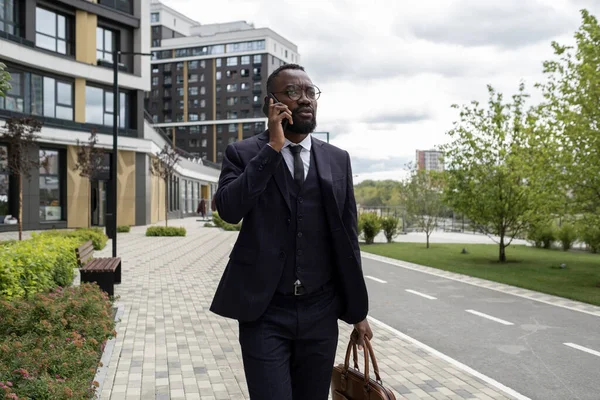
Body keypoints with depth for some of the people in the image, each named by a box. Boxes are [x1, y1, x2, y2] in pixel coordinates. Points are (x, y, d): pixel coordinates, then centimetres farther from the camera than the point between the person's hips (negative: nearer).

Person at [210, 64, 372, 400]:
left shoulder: (338, 160, 7)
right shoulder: (243, 154, 0)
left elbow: (347, 238, 10)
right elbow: (228, 208, -19)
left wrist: (358, 311, 11)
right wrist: (272, 147, -17)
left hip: (320, 313, 3)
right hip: (264, 313, -3)